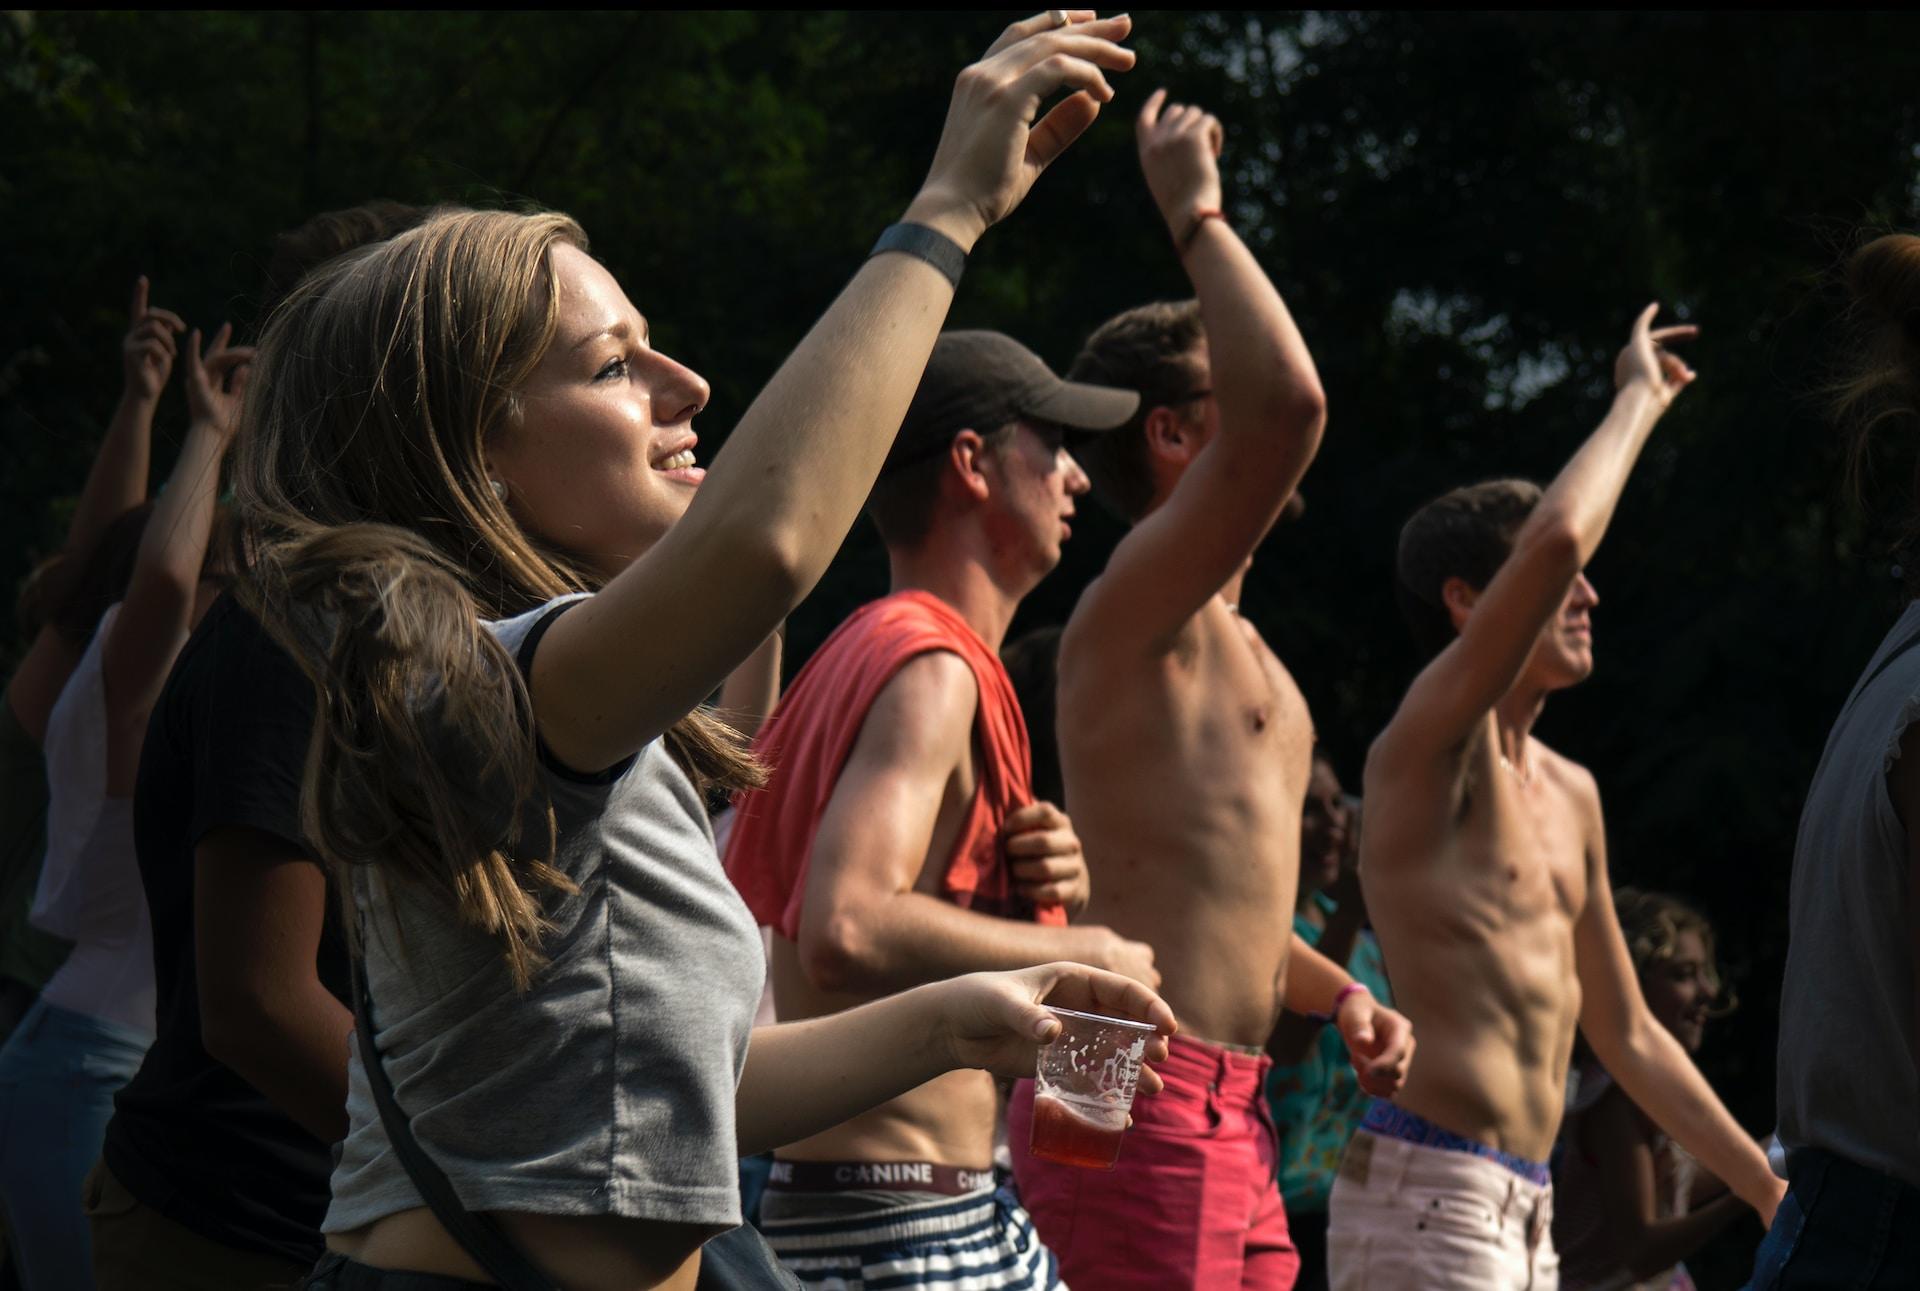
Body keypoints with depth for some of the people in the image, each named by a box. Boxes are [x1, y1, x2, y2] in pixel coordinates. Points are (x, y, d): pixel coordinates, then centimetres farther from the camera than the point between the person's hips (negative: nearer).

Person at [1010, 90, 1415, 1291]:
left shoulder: (1238, 649, 23)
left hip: (1229, 1121, 10)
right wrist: (1197, 213, -12)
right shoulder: (1136, 611, -7)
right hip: (1140, 1102, -10)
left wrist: (1338, 991, 17)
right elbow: (1287, 403, -24)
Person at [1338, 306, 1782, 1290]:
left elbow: (1627, 1037, 26)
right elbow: (1554, 541, -23)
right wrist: (1638, 398, -7)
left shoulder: (1570, 796, 19)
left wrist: (1772, 1195, 25)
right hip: (1427, 1198, -9)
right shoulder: (1429, 746, -7)